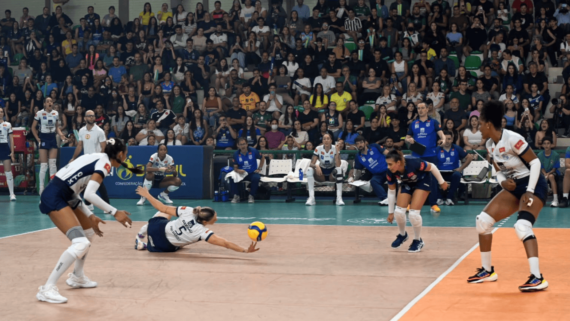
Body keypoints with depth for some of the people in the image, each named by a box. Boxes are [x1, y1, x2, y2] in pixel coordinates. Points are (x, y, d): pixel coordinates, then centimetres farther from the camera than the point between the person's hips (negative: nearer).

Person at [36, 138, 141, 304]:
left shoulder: (97, 158, 18)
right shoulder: (105, 163, -9)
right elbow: (89, 194, -22)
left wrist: (90, 217, 15)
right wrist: (115, 212, -16)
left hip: (64, 196, 10)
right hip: (55, 198, -10)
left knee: (89, 232, 27)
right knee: (81, 244, -20)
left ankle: (77, 277, 39)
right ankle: (47, 289, -18)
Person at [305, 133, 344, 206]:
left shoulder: (335, 149, -13)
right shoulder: (318, 149, -10)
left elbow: (338, 165, -24)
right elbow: (312, 163, -16)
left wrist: (337, 152, -35)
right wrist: (316, 166, -38)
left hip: (332, 174, -1)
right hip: (321, 174, 1)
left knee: (339, 169, -34)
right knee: (309, 169, -28)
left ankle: (339, 198, -37)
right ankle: (311, 198, -32)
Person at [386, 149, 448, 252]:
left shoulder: (413, 163, -39)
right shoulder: (390, 173, -25)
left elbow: (432, 167, -20)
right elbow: (391, 192, -9)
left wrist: (441, 182, -6)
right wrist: (390, 212, -2)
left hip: (422, 182, -4)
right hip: (406, 184, 4)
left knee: (413, 213, -16)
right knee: (398, 212, -10)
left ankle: (418, 240, 8)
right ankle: (402, 235, 20)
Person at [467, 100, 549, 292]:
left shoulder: (512, 139, -21)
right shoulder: (490, 145, 4)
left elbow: (535, 162, -19)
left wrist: (530, 191, -22)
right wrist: (502, 181, -9)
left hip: (533, 185, -9)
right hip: (514, 188, 9)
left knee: (522, 226, -30)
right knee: (483, 220, 2)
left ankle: (537, 278, -32)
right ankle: (487, 271, 15)